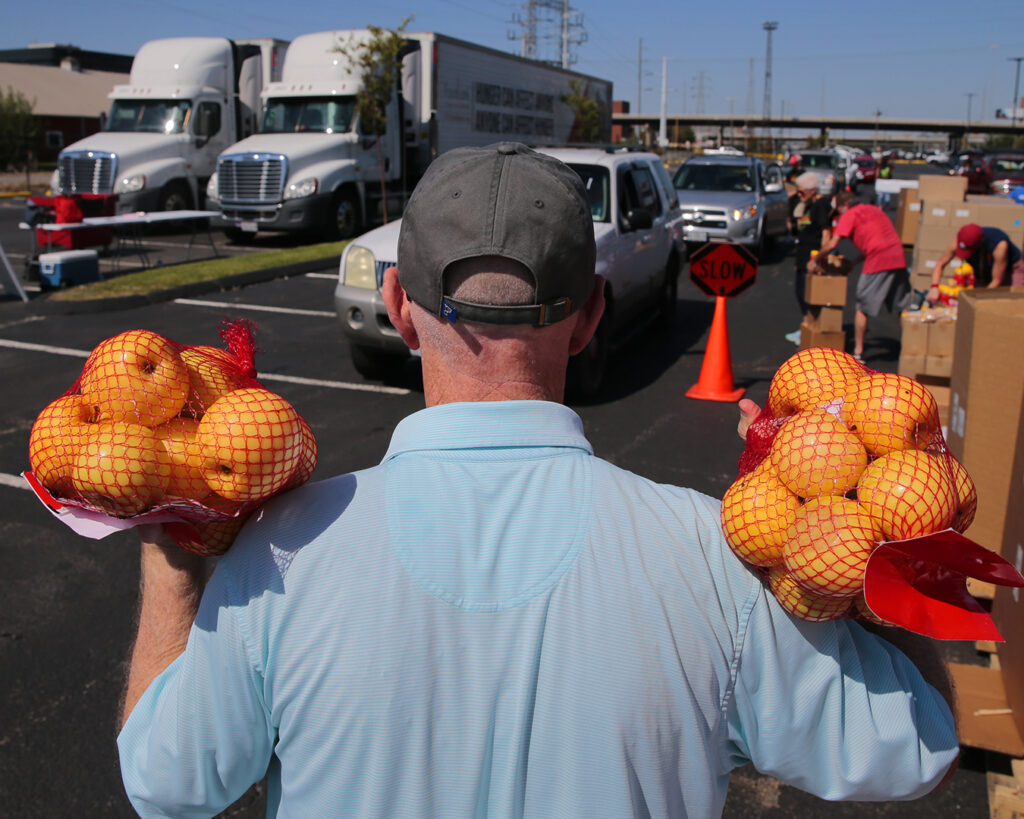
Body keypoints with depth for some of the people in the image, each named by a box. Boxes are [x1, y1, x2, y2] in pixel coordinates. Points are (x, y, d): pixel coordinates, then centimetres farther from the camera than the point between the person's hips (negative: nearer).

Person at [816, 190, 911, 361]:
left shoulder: (850, 215, 3)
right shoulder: (874, 209, 25)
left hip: (878, 262, -7)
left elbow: (832, 244, -5)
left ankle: (858, 352, 7)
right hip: (899, 258, 7)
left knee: (863, 308, 5)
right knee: (903, 308, 13)